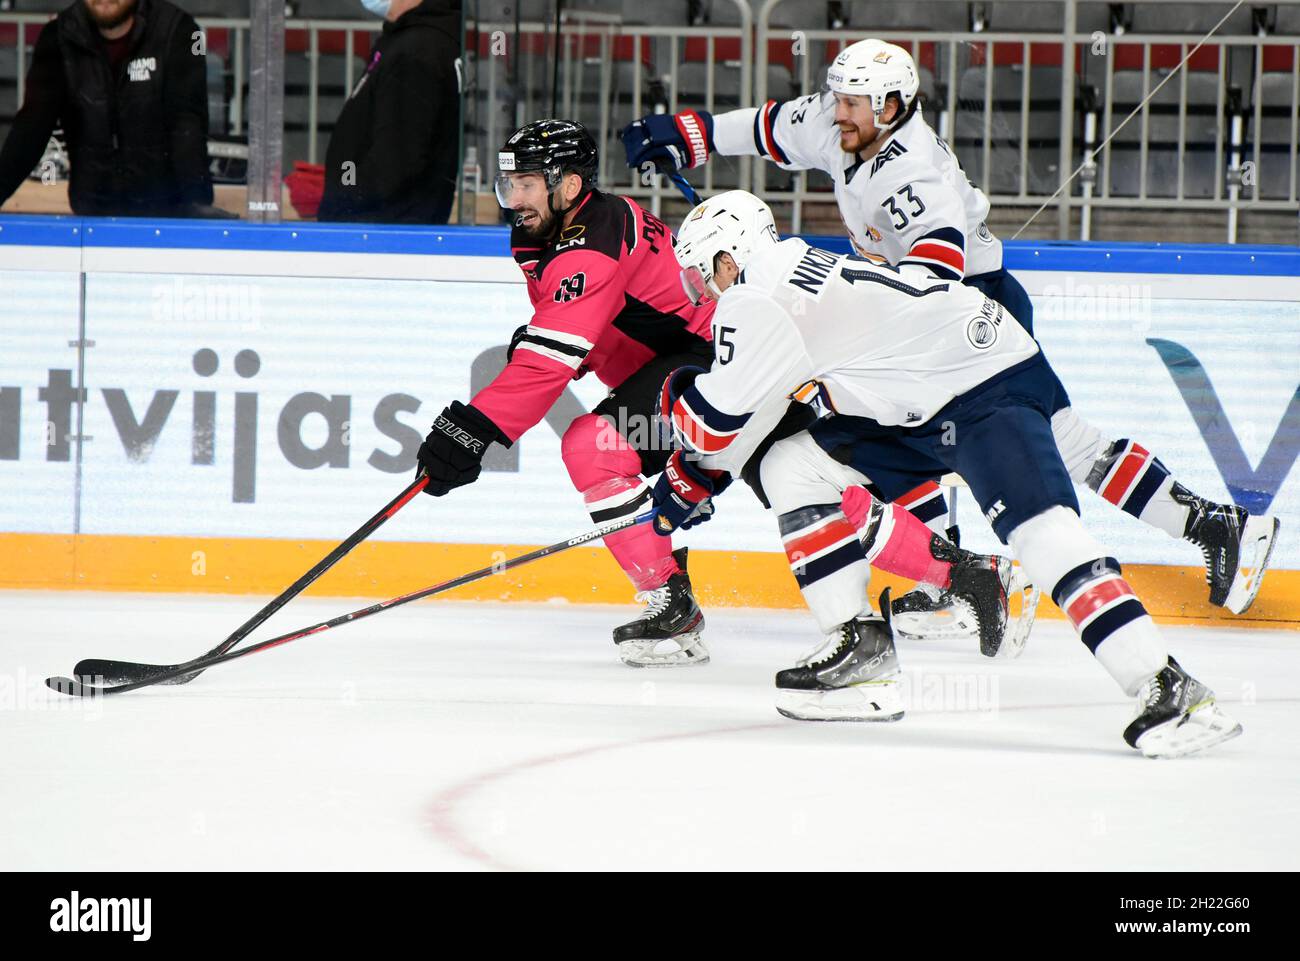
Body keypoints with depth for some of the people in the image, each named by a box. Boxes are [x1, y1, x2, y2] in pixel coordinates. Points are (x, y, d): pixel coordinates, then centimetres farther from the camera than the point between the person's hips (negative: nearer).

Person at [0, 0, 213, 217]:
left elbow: (188, 125, -18)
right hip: (92, 210, 2)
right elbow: (33, 123, -7)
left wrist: (197, 200, -31)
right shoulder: (58, 38, -2)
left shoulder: (175, 31, -9)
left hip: (166, 207, -2)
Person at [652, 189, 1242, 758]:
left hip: (992, 389, -11)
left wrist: (677, 393, 15)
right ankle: (860, 648, 9)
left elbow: (714, 424, -6)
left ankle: (1169, 691, -36)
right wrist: (690, 479, 36)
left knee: (1040, 530, -26)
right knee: (791, 466, 10)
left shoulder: (755, 299, -10)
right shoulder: (795, 270, 21)